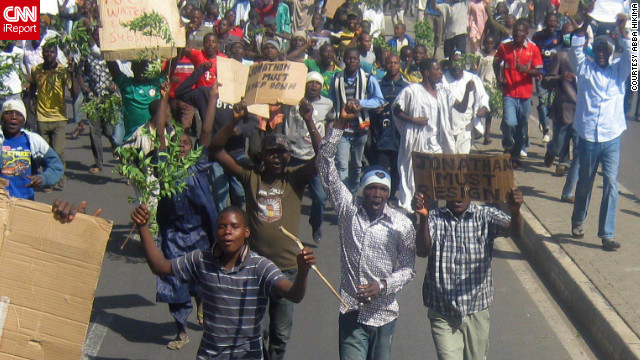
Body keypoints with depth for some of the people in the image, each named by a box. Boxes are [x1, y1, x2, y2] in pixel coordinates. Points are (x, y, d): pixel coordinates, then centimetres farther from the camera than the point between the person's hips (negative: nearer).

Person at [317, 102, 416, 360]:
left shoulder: (402, 224, -2)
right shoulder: (348, 210, -1)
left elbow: (408, 268, 1)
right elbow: (326, 167, -5)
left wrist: (382, 286, -16)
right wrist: (340, 124, -10)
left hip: (384, 313, 1)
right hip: (351, 312, -1)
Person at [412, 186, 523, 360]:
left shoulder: (485, 216, -4)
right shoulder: (434, 219, -6)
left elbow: (515, 231, -21)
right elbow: (422, 251, -22)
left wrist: (515, 211, -45)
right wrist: (423, 217, -40)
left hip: (476, 312, 2)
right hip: (442, 314, -2)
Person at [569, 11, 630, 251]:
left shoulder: (619, 70, 7)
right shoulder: (584, 68, 5)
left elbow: (630, 54, -8)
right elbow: (576, 48, -7)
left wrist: (622, 29, -20)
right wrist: (586, 23, -18)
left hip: (612, 138, 0)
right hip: (587, 136, 0)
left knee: (611, 184, -6)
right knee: (585, 183, 14)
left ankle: (607, 234, -3)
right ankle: (577, 222, 35)